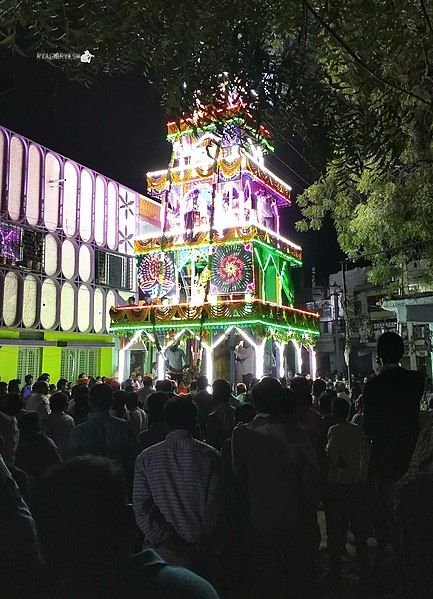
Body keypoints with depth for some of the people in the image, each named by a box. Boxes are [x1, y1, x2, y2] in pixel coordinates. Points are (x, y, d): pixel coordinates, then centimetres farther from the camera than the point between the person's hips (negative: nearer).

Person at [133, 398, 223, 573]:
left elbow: (140, 506, -5)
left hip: (163, 549, 1)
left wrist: (162, 538, -4)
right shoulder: (210, 455, -6)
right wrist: (202, 544, 1)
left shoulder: (145, 458, -3)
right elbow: (214, 505, -6)